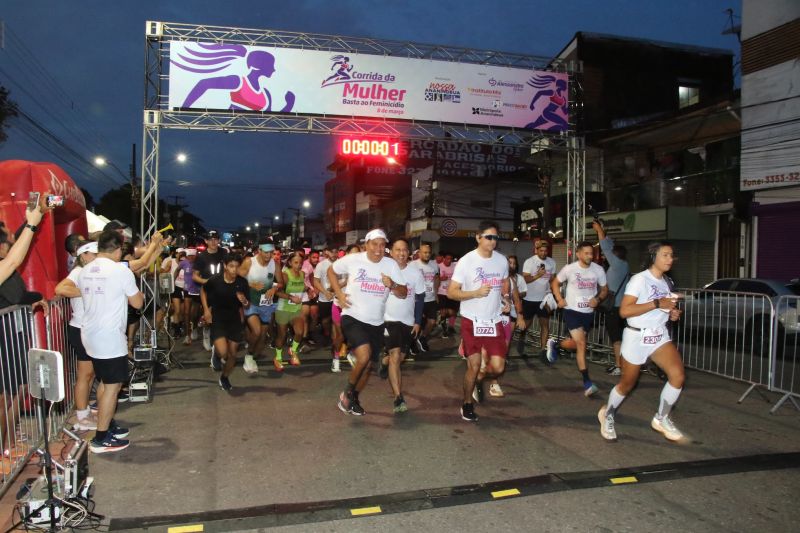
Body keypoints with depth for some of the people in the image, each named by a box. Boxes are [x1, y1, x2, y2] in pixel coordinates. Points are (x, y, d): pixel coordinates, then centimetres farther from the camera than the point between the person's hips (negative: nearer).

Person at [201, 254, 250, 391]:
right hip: (217, 319, -2)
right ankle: (216, 352, 17)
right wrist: (206, 310, -3)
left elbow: (247, 306, -1)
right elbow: (203, 291, 6)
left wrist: (244, 302, -25)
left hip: (235, 320, 2)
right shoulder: (214, 280, -17)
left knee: (232, 354, 11)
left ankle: (224, 377, 38)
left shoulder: (242, 282, -13)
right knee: (223, 352, -21)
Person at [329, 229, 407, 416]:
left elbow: (403, 293, 1)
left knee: (368, 365, 13)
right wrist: (339, 294, -3)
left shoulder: (391, 264, -3)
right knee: (364, 355, -26)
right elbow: (331, 271, 8)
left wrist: (392, 285, -21)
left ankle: (354, 399, 38)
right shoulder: (352, 260, -9)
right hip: (352, 317, -4)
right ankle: (347, 392, 0)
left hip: (376, 323, 4)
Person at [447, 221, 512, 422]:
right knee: (474, 366, 0)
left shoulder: (502, 260, 2)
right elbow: (451, 292, -12)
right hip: (472, 321, -4)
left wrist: (506, 298, 3)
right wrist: (476, 293, -25)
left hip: (494, 320, 4)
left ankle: (479, 379, 33)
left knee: (498, 367, -1)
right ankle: (467, 404, 23)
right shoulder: (466, 261, -12)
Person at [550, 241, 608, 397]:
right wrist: (559, 299, -10)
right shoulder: (569, 269, -11)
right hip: (572, 311, -4)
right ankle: (587, 382, -8)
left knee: (576, 344, 15)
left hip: (588, 313, 4)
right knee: (581, 344, -13)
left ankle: (554, 344, 46)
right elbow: (555, 283, 5)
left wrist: (598, 299, -14)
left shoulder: (598, 270, -6)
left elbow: (604, 289, 7)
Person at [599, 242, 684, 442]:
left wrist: (673, 313, 1)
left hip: (660, 337, 6)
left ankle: (661, 419, 7)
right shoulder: (640, 279, -15)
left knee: (678, 375, -15)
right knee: (627, 384, 8)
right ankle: (607, 414, 35)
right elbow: (624, 310, -25)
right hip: (637, 338, -6)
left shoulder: (667, 282, 8)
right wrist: (657, 303, -27)